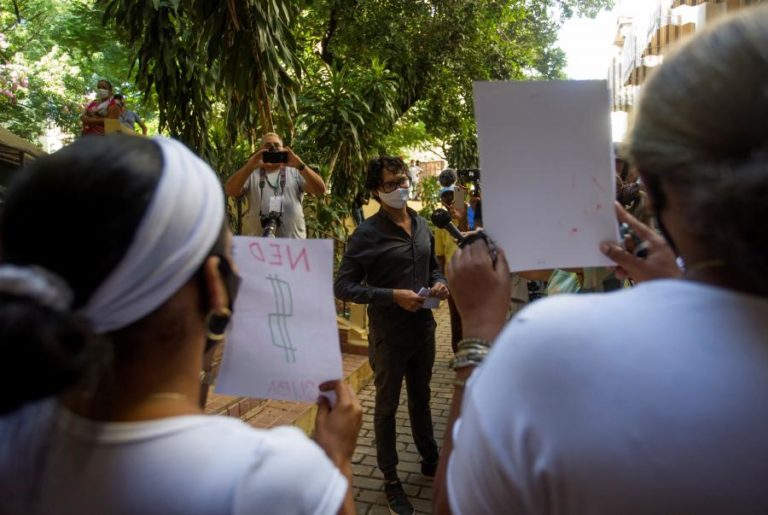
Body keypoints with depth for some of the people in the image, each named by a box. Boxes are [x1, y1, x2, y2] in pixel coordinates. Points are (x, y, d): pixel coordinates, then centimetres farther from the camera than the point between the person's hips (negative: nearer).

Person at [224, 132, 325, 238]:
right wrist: (250, 166, -23)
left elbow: (320, 190, -7)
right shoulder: (252, 174, 7)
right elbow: (230, 191, -9)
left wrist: (300, 165, -21)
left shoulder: (295, 172, 6)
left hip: (294, 242, 0)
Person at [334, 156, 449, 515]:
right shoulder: (367, 234, -16)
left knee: (421, 398, 23)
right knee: (387, 407, 11)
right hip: (389, 334, -5)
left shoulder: (421, 225, 3)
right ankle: (391, 480, 28)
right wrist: (393, 296, -25)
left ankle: (430, 461, 44)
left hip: (423, 328, 6)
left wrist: (439, 282, -6)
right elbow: (342, 287, -17)